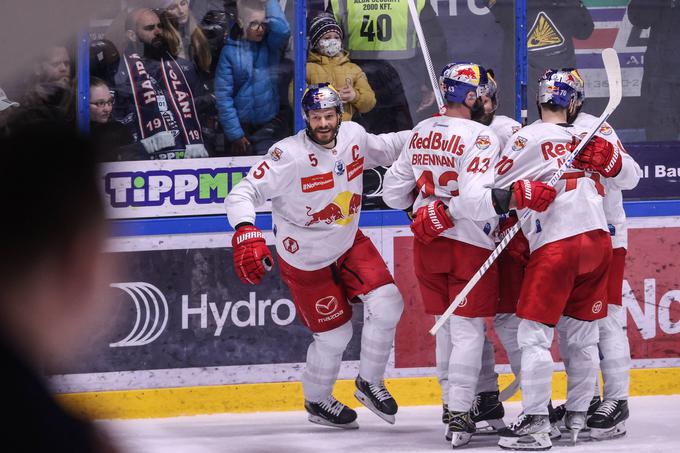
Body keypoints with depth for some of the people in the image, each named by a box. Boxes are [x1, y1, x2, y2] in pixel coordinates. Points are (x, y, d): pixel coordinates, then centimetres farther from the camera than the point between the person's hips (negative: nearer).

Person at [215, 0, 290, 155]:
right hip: (242, 126, -1)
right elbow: (223, 96, -8)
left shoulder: (270, 45, 1)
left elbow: (282, 30, -23)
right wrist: (235, 134, -12)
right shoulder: (230, 51, -6)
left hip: (270, 125, 1)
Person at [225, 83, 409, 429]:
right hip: (306, 259, -6)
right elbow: (242, 193, -30)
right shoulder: (289, 156, -28)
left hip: (349, 244, 6)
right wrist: (246, 234, -45)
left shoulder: (354, 135, -8)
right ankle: (317, 402, 31)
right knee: (335, 333, 3)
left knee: (387, 304, -8)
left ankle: (369, 383, 15)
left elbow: (383, 148, 15)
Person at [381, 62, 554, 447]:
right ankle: (459, 417, -5)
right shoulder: (481, 137, -16)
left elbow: (395, 193, 13)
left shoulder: (421, 132, 7)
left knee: (450, 326, 15)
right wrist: (518, 197, -32)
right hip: (469, 245, -6)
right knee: (468, 329, -1)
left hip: (428, 242, 6)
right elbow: (472, 199, -28)